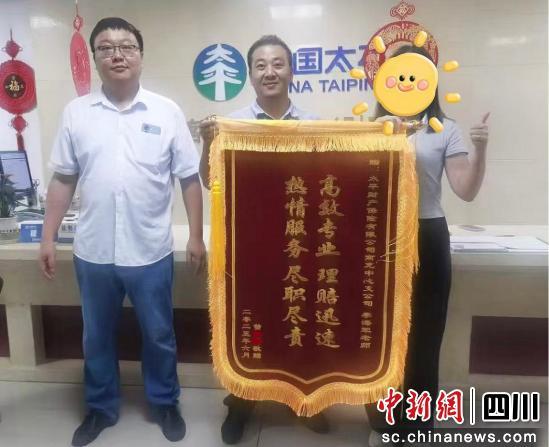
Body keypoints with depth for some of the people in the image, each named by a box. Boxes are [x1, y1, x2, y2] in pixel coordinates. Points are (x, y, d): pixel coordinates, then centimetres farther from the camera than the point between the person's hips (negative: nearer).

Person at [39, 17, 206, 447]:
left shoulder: (167, 112, -2)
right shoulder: (76, 112, 3)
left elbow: (190, 179, -1)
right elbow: (63, 180, 7)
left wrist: (196, 236, -3)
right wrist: (49, 237, 5)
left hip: (151, 252, -2)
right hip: (93, 253, 2)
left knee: (159, 335, 14)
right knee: (97, 337, 18)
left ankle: (165, 403, 37)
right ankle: (101, 407, 41)